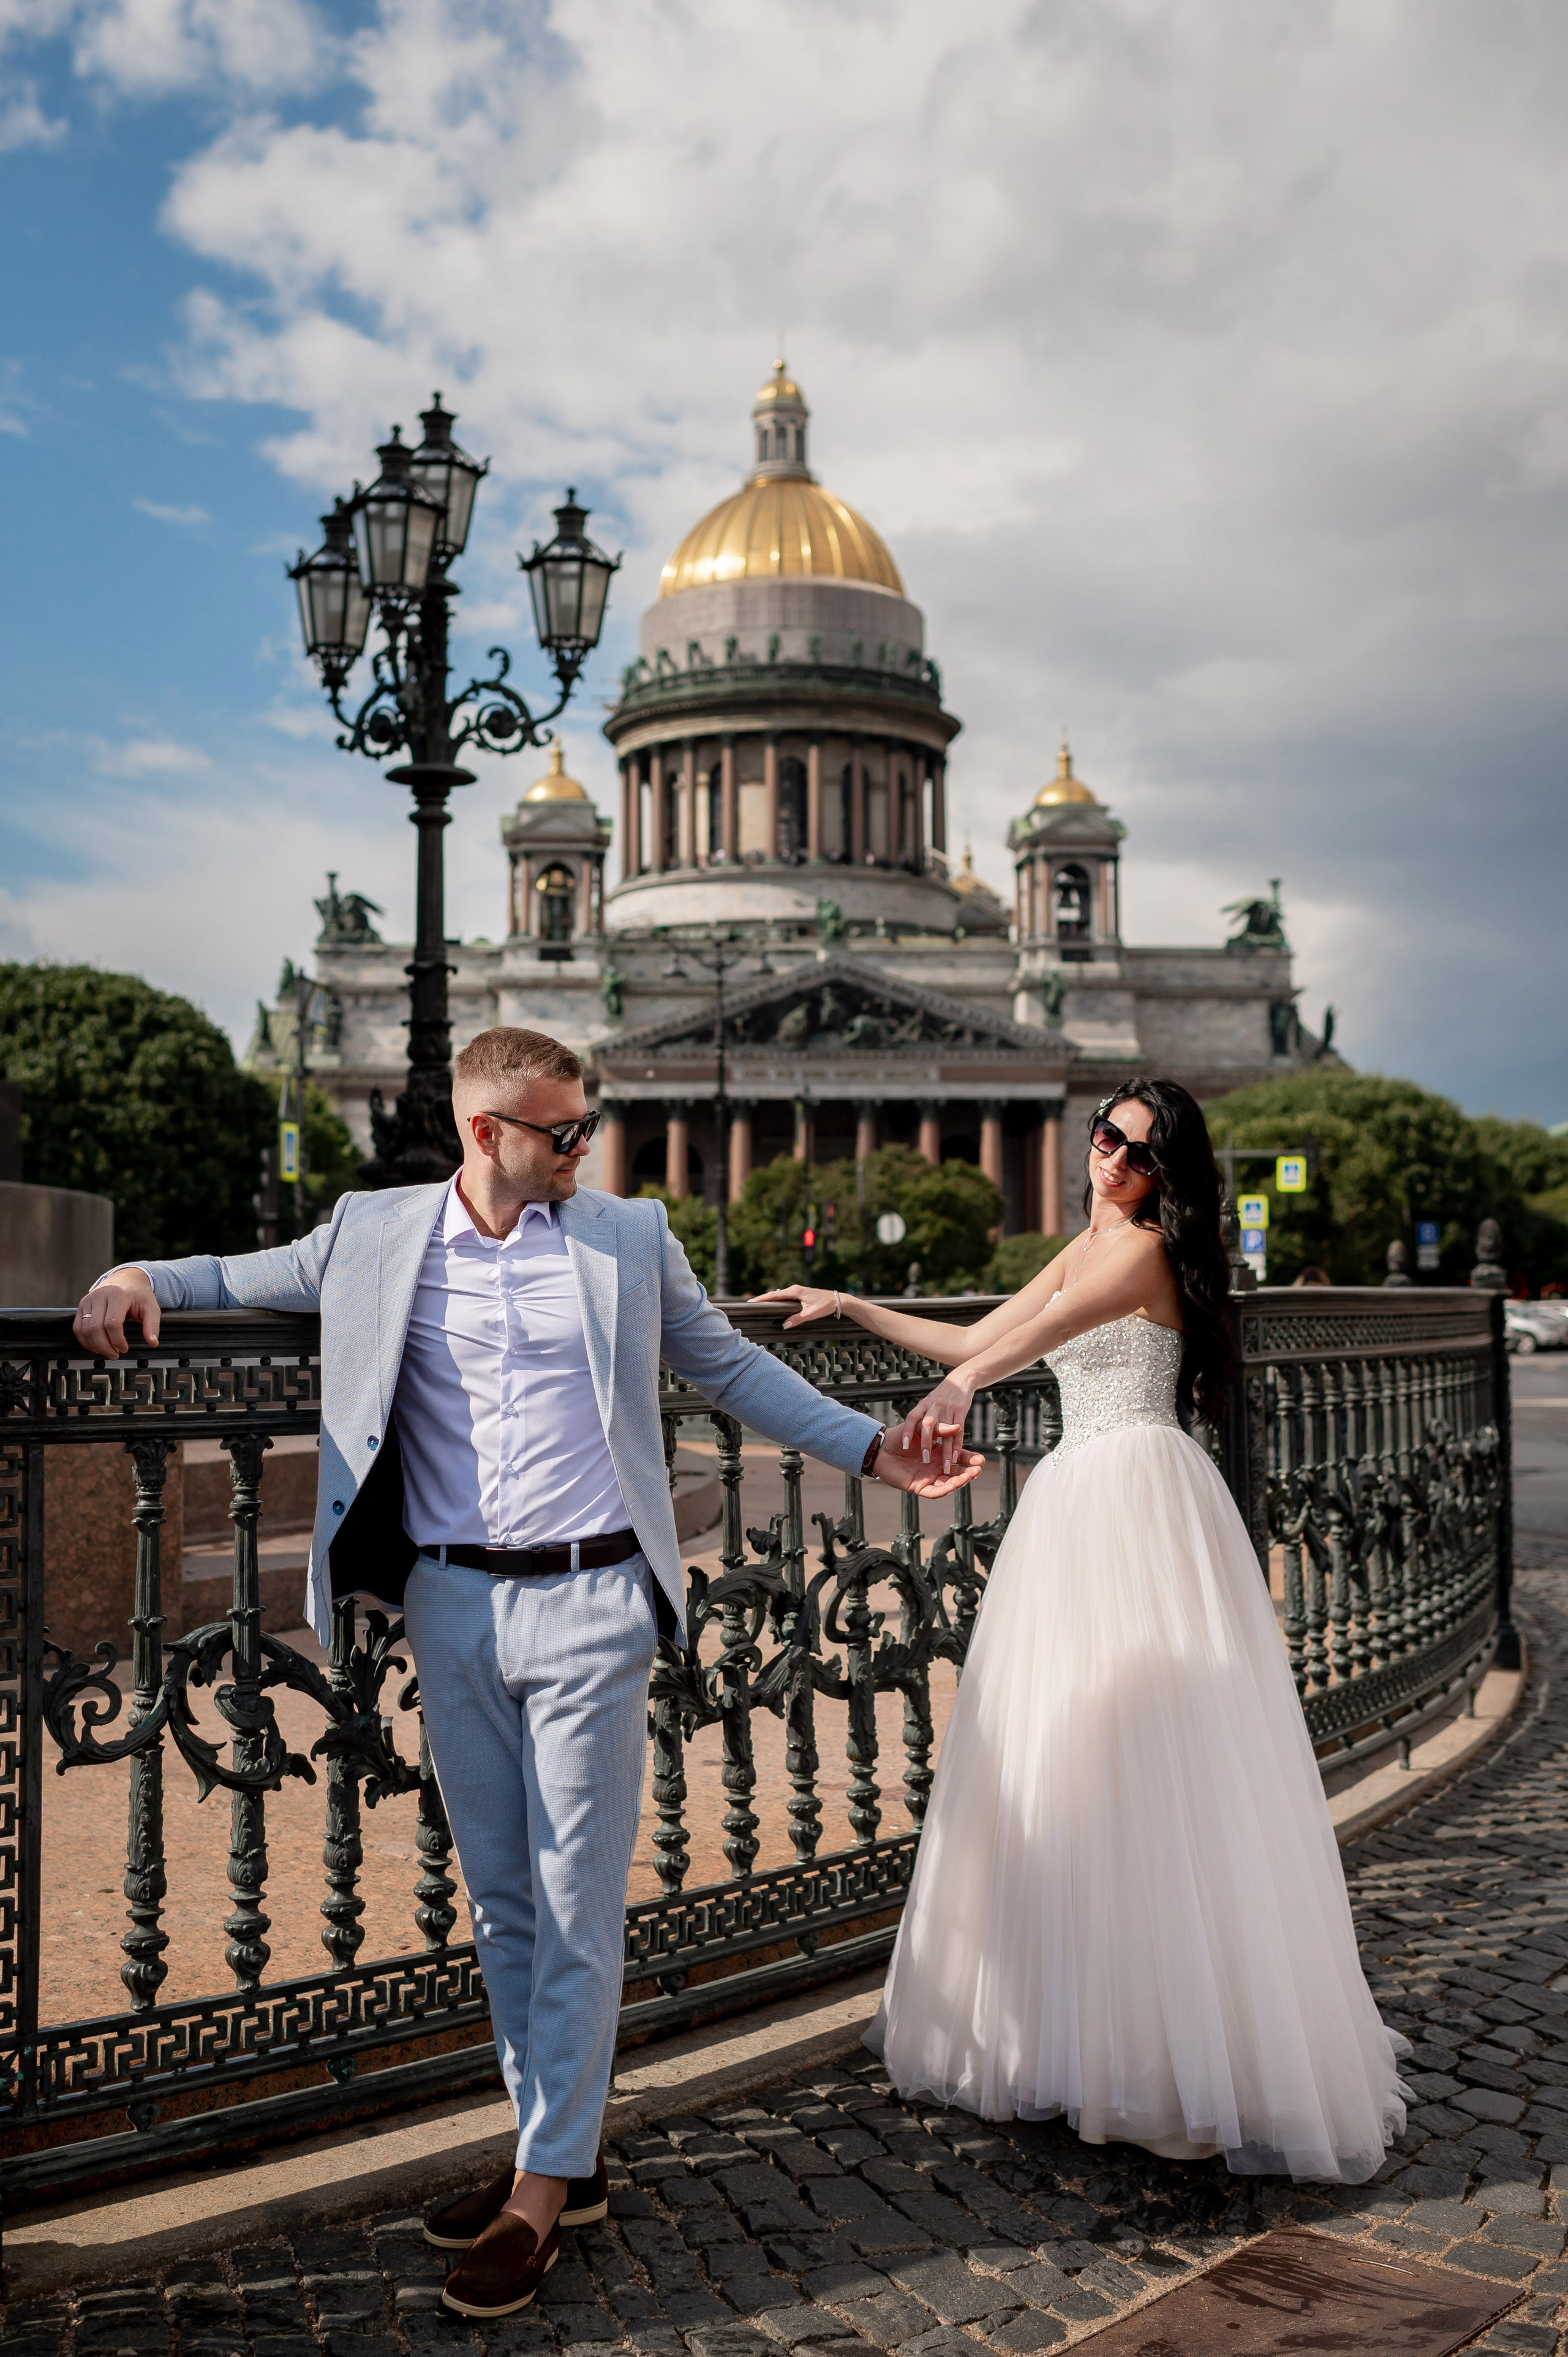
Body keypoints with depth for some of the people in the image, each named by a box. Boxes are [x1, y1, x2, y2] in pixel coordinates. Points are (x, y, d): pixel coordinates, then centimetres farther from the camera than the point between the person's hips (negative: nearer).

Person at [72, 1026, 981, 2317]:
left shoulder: (629, 1235, 2)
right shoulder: (377, 1234, 3)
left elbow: (733, 1367, 10)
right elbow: (245, 1277, 18)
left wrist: (874, 1449, 6)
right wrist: (140, 1276, -2)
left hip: (587, 1600, -2)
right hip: (450, 1605, 3)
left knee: (577, 1902, 1)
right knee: (501, 1898, 13)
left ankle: (548, 2186, 14)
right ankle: (560, 2148, 28)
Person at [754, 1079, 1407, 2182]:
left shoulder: (1145, 1250, -7)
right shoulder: (1082, 1253, 20)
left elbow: (1049, 1326, -28)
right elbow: (974, 1340, 27)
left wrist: (962, 1386, -45)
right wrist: (850, 1307, 26)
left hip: (1144, 1495, -9)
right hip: (1077, 1499, 9)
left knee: (1155, 1759, -10)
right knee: (1062, 1747, 7)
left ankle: (1206, 2041, -3)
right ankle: (1089, 2015, 16)